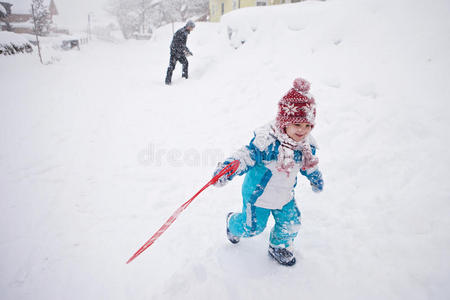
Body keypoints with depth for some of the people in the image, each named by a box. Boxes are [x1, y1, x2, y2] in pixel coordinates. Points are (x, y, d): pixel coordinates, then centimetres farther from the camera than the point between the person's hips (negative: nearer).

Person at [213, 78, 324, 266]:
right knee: (253, 227, 12)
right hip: (258, 194, -6)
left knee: (291, 223, 14)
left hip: (284, 195, 6)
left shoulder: (306, 144, -8)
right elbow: (247, 155, -33)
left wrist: (315, 178, 28)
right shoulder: (268, 141, -33)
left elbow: (308, 163, 12)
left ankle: (278, 247, 47)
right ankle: (233, 223, 49)